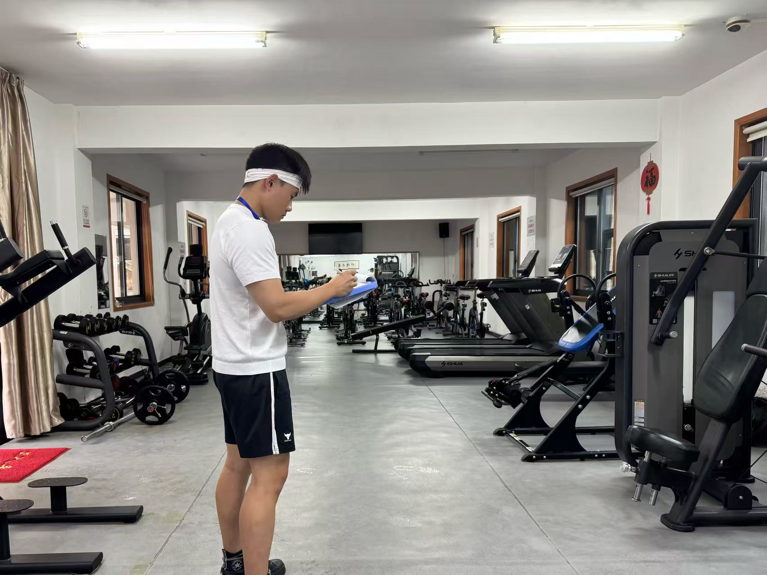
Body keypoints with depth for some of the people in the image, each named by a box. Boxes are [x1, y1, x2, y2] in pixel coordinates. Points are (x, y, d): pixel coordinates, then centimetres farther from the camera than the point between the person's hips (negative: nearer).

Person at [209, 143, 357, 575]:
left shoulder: (232, 221, 14)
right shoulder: (250, 230, -20)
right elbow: (276, 307, -26)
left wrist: (313, 295, 10)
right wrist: (329, 289, -13)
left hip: (236, 365, 11)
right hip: (256, 370, -11)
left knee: (239, 464, 18)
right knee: (269, 474, -5)